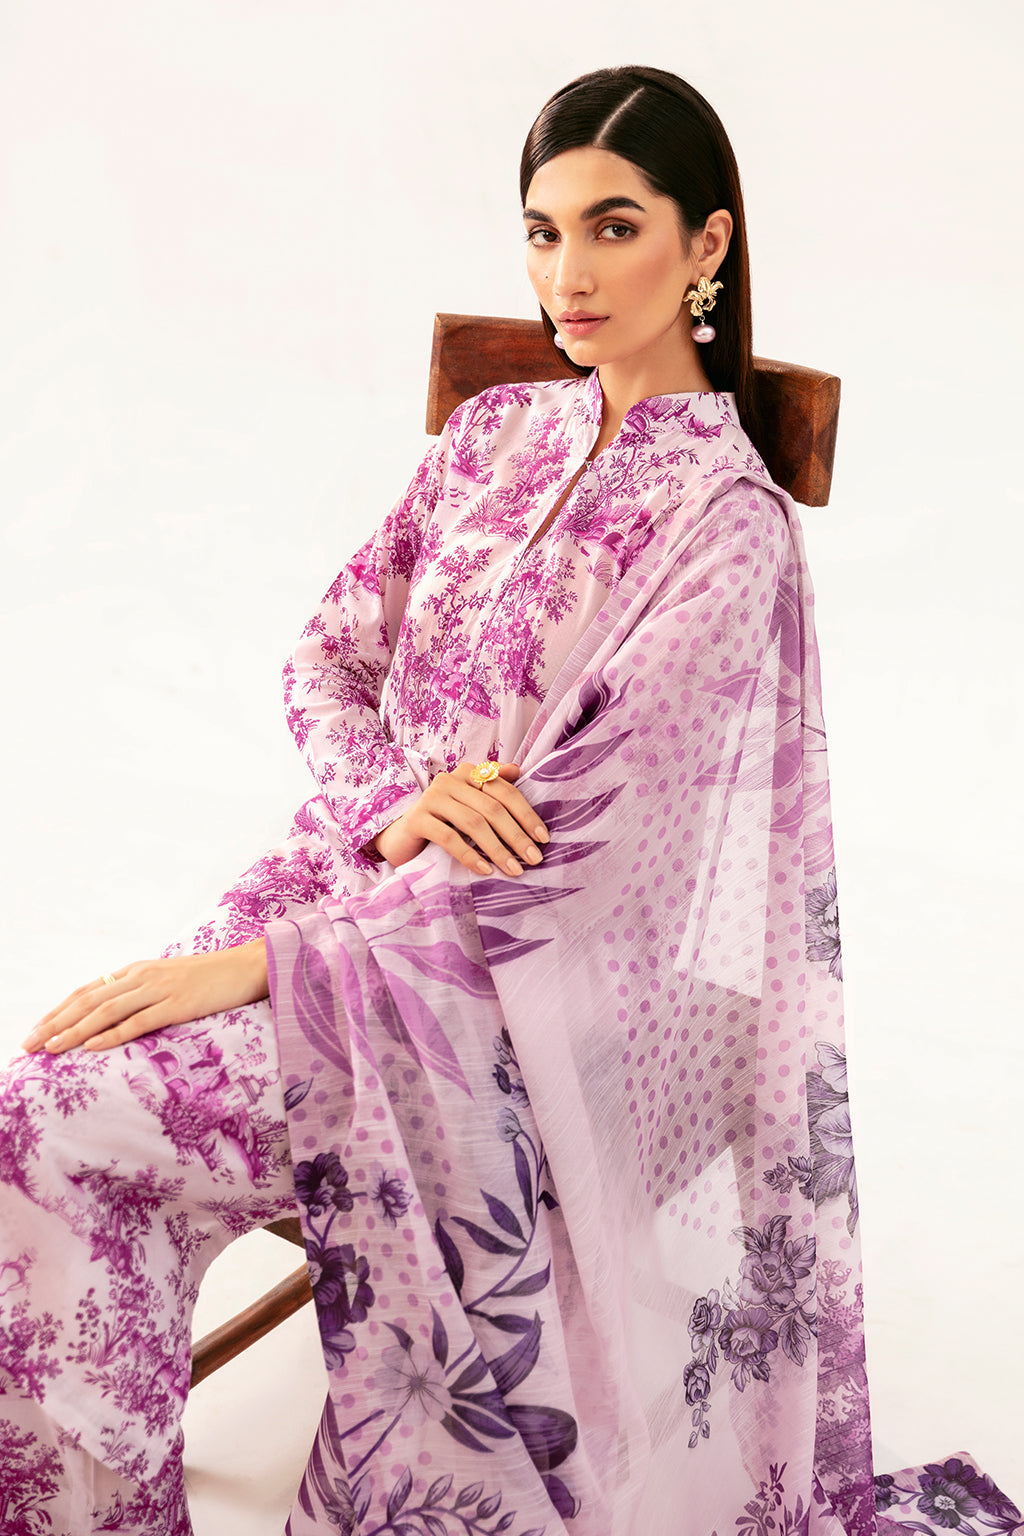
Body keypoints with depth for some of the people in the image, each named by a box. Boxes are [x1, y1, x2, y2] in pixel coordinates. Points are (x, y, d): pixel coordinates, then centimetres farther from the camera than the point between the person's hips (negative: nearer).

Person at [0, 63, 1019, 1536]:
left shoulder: (726, 524, -12)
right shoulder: (496, 434, 9)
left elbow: (572, 838, -18)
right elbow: (329, 654, 9)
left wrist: (264, 957, -22)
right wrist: (398, 800, -14)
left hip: (521, 975, -6)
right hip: (377, 873, 6)